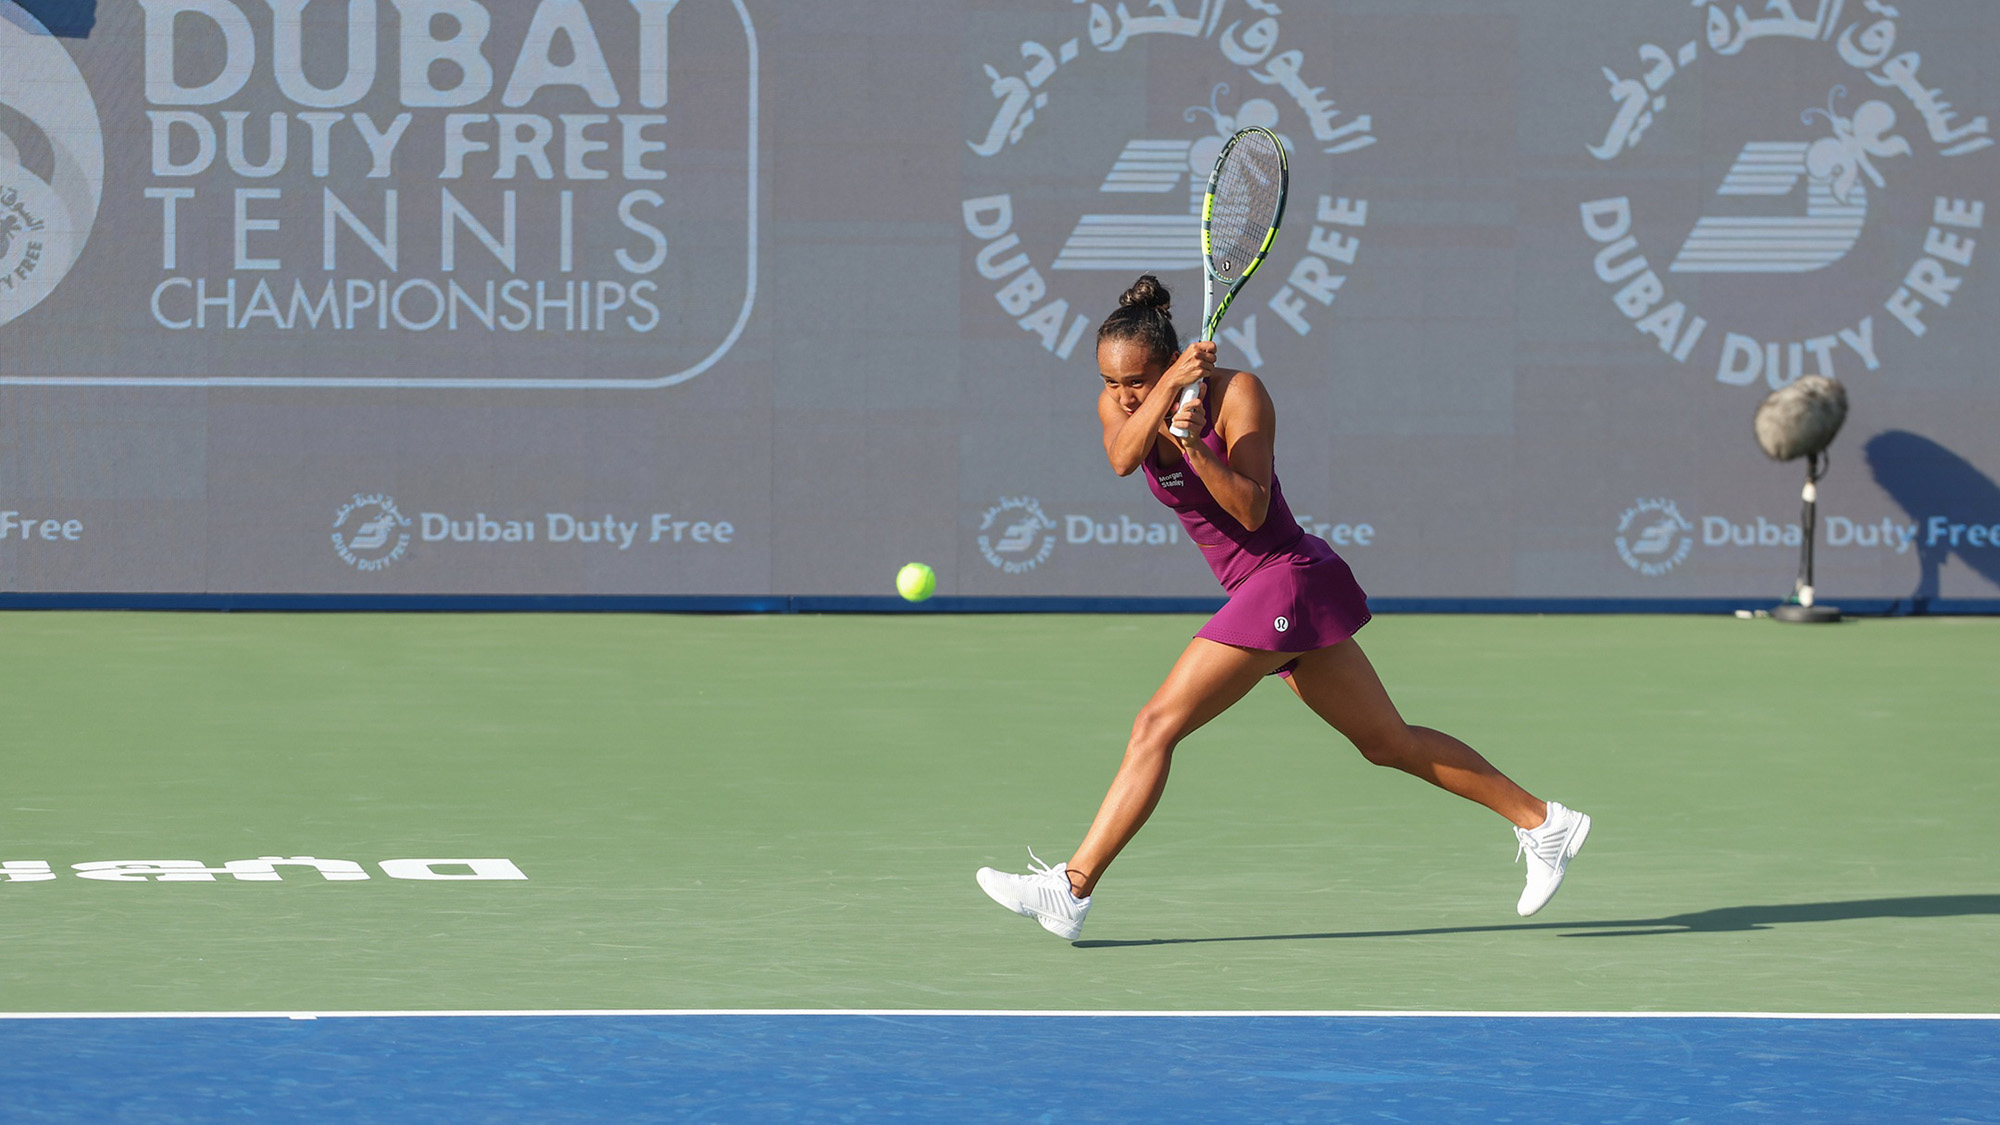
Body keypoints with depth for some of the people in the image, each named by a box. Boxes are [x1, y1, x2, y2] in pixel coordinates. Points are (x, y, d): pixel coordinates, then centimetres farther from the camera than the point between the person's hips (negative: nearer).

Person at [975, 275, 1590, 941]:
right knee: (1388, 743, 16)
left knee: (1156, 727, -15)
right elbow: (1122, 458, -22)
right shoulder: (1120, 403, 1)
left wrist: (1195, 446, -38)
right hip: (1257, 591, 8)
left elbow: (1252, 511, -24)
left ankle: (1071, 889, -17)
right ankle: (1541, 822, 24)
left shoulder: (1238, 393, -16)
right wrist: (1168, 390, -39)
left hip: (1287, 579, -8)